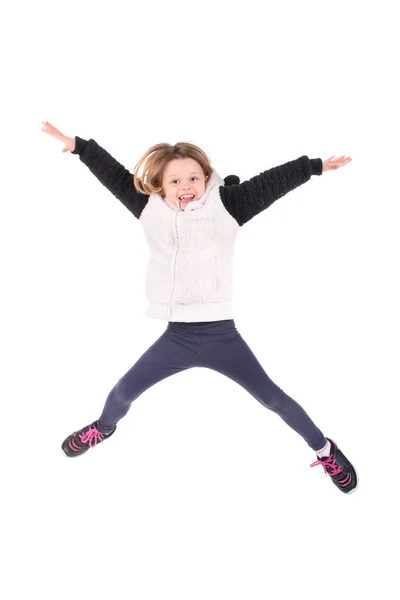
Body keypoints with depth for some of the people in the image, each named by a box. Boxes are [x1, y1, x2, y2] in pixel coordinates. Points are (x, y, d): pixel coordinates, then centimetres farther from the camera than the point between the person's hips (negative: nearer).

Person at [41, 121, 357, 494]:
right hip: (176, 336, 3)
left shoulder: (225, 205, -4)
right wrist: (76, 145, 13)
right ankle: (104, 427, 49)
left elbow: (270, 183, -3)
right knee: (123, 392, 14)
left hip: (221, 333, -2)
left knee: (271, 397, 5)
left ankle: (324, 450, 28)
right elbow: (114, 174, 10)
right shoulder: (151, 209, 3)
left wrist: (315, 166, -3)